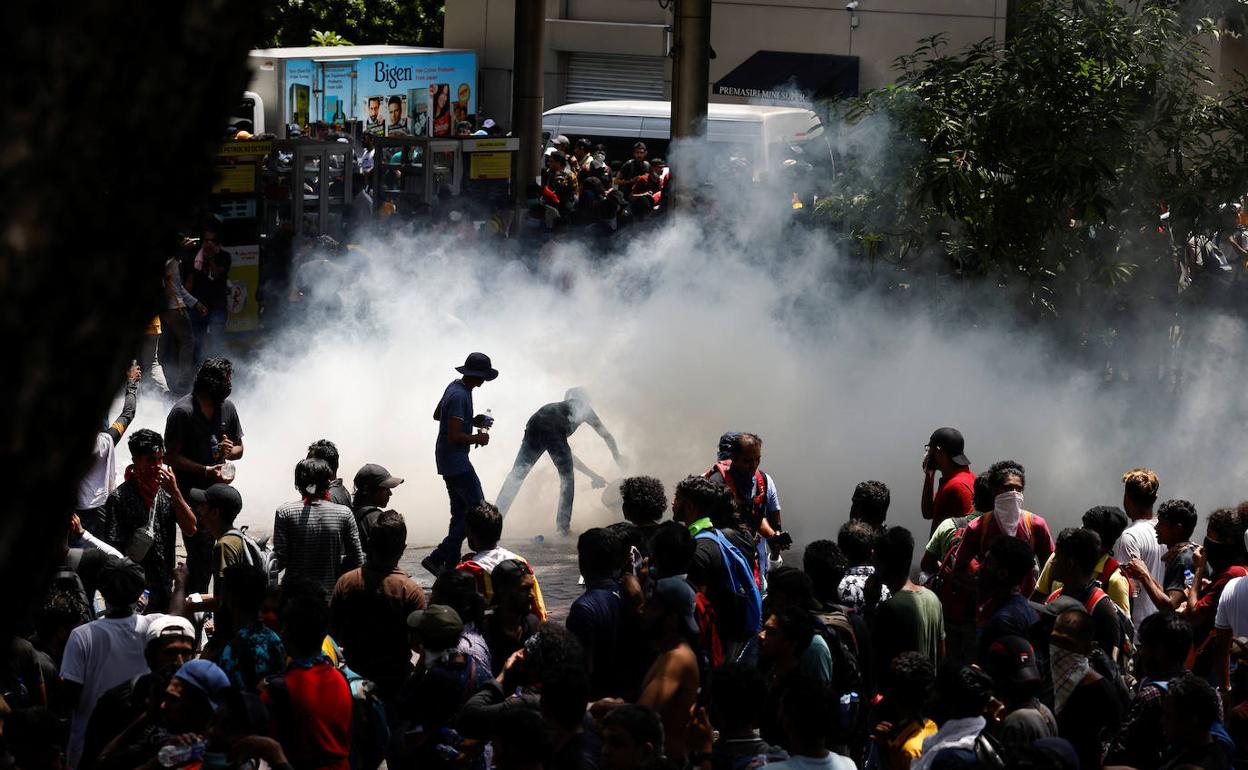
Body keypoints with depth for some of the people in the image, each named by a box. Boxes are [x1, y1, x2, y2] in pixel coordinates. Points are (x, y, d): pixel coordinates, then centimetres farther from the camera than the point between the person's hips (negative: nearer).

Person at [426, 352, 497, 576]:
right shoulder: (460, 396, -23)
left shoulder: (454, 387, 9)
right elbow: (454, 436, -26)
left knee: (460, 512, 15)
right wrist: (478, 438, -10)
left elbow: (437, 415, 25)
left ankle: (451, 565, 17)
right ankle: (437, 558, -12)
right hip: (456, 462, -11)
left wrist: (471, 421, 18)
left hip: (448, 462, 11)